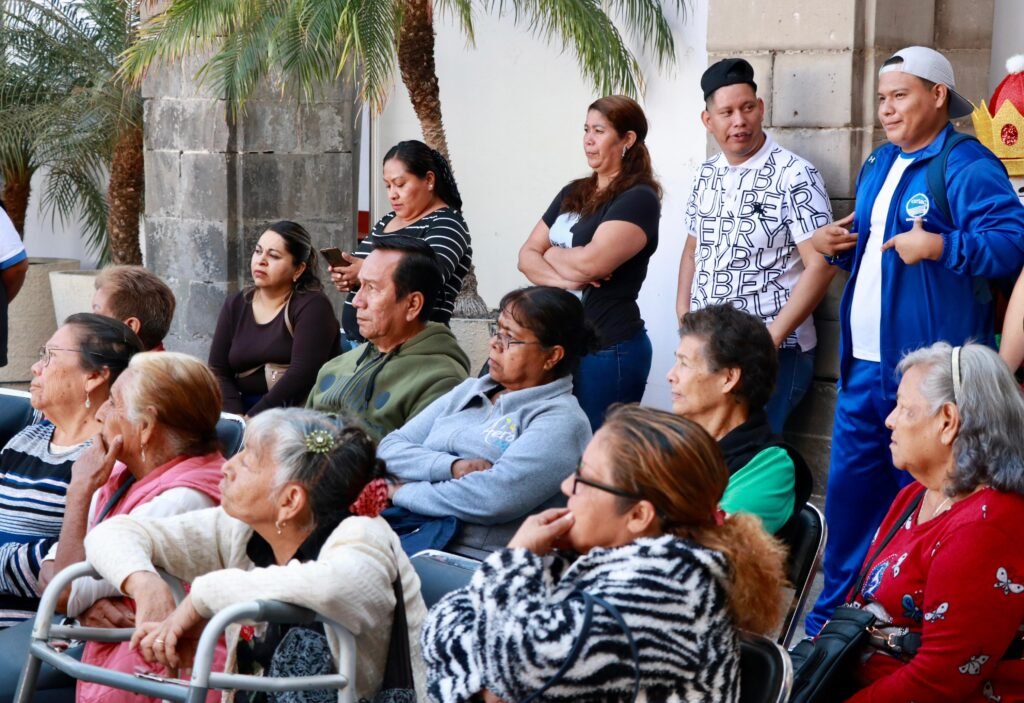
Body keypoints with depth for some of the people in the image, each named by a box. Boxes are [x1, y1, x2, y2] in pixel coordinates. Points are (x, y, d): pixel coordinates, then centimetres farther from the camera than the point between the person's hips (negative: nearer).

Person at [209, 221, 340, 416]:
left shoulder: (312, 307, -3)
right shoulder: (235, 306, 13)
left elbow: (302, 375, -14)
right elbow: (218, 372, 6)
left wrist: (252, 419, -19)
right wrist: (237, 418, -12)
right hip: (245, 410, 4)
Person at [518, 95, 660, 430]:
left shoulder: (638, 199, -9)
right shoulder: (573, 193, 14)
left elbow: (592, 261, -22)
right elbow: (527, 256, 9)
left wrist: (551, 254, -1)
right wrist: (562, 277, -11)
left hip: (609, 348, -8)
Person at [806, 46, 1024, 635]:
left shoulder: (967, 167, -10)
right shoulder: (879, 164, 17)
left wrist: (939, 246, -30)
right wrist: (833, 243, 9)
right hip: (864, 364, 8)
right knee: (849, 490, 13)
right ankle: (839, 609, 26)